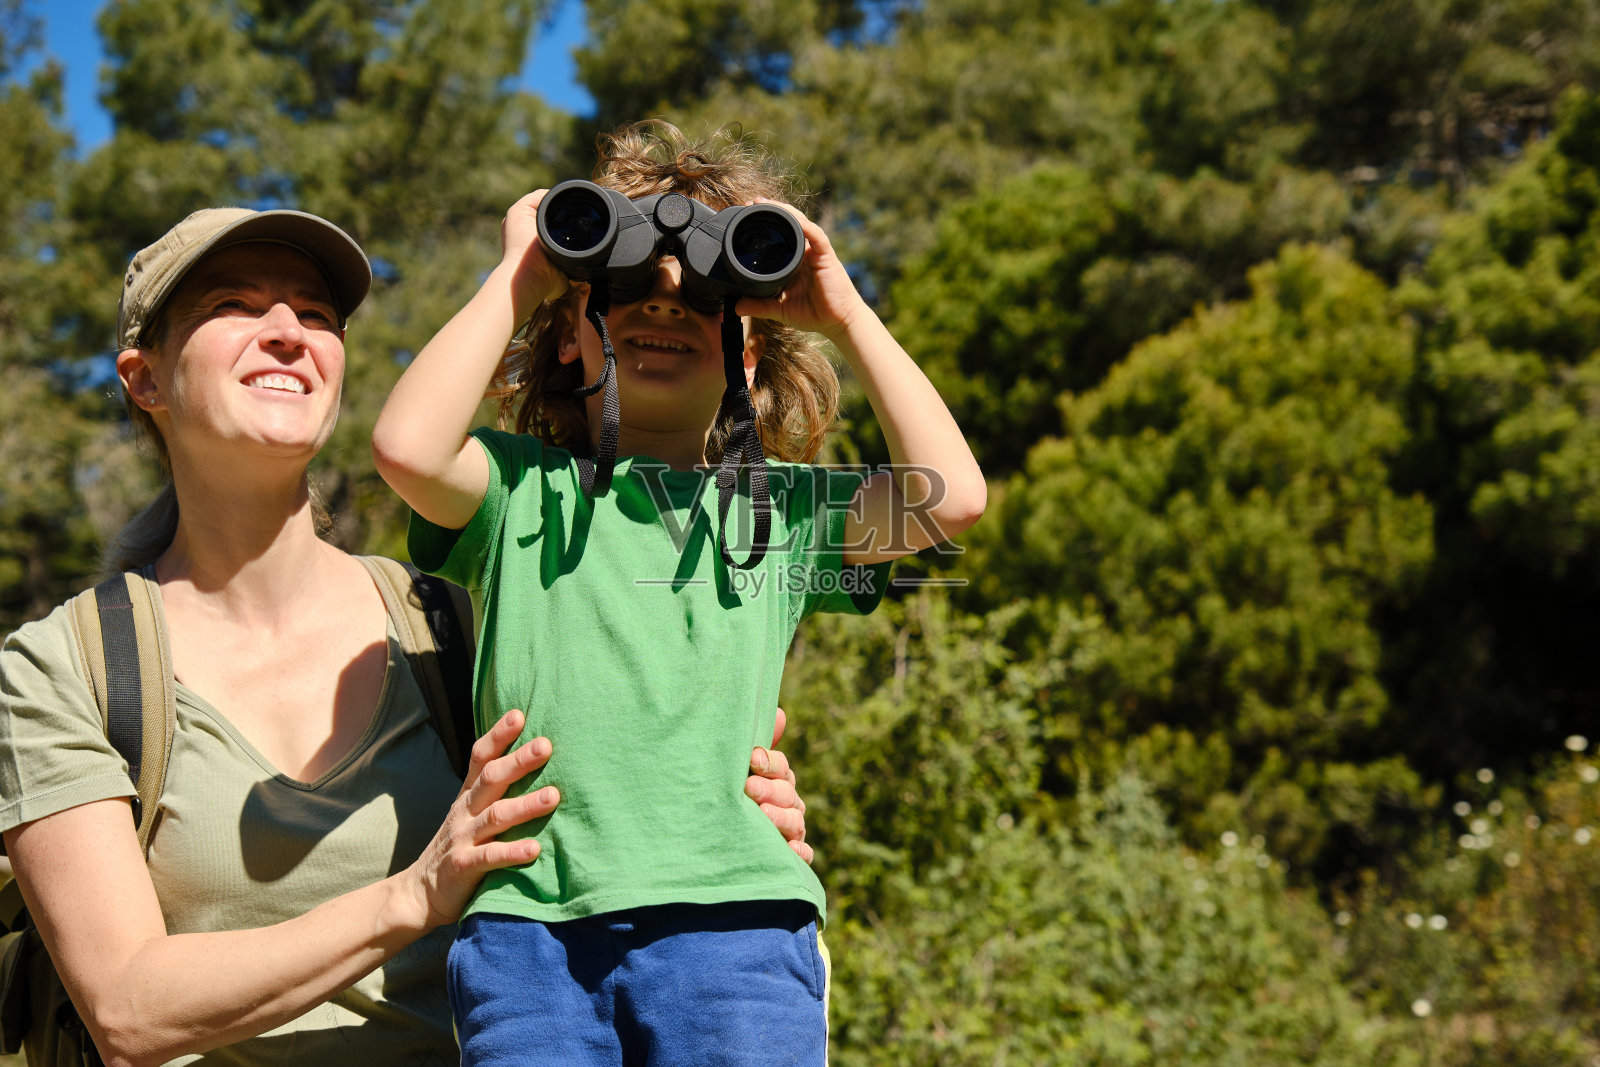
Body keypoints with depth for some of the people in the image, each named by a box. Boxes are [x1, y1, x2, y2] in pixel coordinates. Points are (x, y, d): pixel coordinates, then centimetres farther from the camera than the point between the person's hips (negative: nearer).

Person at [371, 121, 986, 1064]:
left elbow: (952, 495, 2)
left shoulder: (785, 505, 16)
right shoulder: (522, 487, 13)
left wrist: (846, 313, 9)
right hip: (528, 925, 0)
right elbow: (408, 447, -8)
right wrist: (516, 276, 4)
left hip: (732, 924, 1)